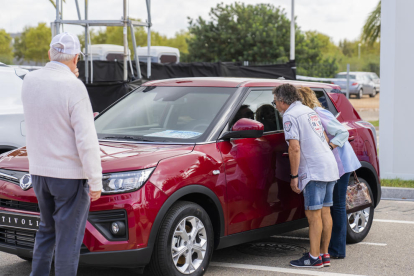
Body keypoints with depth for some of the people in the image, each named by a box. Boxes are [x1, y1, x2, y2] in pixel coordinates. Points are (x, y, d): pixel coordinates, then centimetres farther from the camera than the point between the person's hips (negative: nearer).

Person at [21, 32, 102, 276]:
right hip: (69, 174, -6)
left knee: (47, 231, 22)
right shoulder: (74, 87, -18)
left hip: (38, 171, 6)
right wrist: (95, 182, -13)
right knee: (69, 238, 4)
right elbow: (86, 140, -19)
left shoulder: (30, 81, 1)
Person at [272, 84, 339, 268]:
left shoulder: (290, 116, -7)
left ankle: (314, 258, -3)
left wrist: (294, 176, -12)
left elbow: (294, 148, -16)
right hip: (330, 166, 9)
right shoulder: (310, 111, 21)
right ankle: (324, 255, 15)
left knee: (313, 214, -5)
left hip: (315, 170, -9)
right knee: (325, 212, 10)